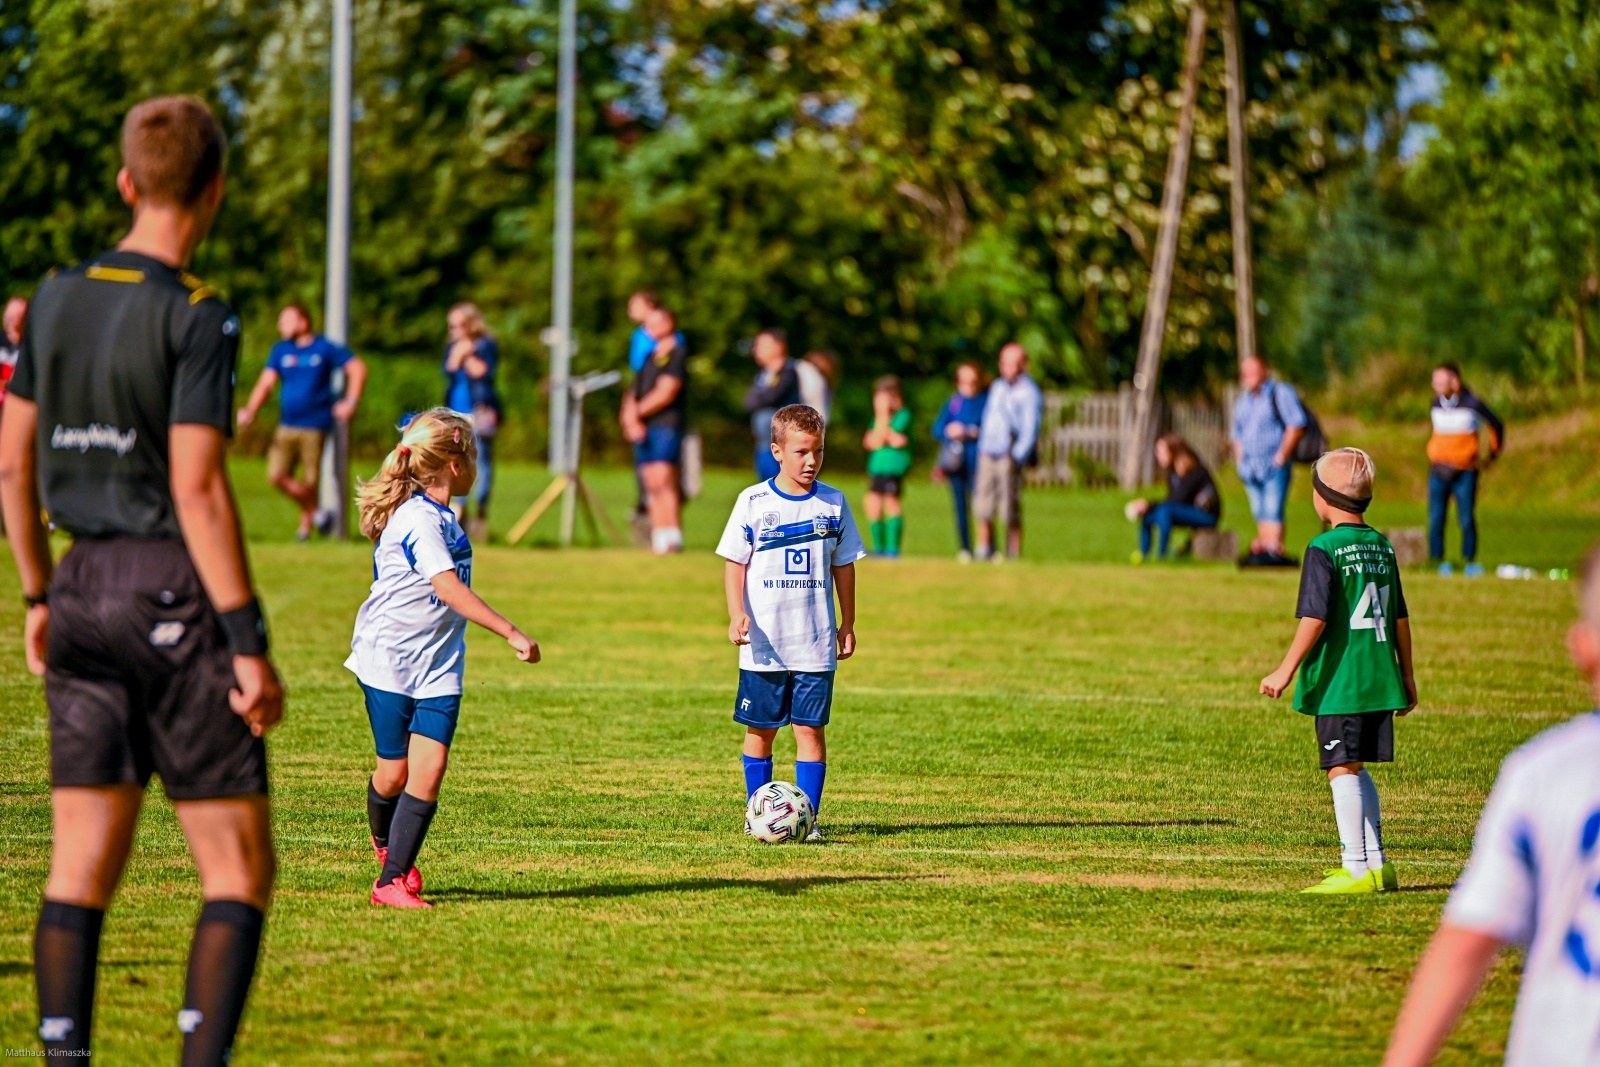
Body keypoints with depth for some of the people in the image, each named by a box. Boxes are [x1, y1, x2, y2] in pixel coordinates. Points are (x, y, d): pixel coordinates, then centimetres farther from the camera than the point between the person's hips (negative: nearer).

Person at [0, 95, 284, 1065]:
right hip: (174, 596, -6)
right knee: (240, 869, 0)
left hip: (84, 587, 6)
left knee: (83, 865, 7)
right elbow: (197, 486, -17)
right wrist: (249, 644, -15)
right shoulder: (198, 317, -12)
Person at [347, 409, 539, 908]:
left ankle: (394, 879, -6)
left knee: (430, 768, -8)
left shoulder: (441, 518, 9)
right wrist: (511, 634, -37)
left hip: (438, 666, 7)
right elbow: (449, 589, -32)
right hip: (389, 663, -7)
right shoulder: (416, 520, -20)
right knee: (394, 773, 4)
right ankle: (385, 843, 36)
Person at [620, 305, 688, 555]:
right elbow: (635, 392, 18)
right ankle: (659, 539, 1)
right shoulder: (649, 358, 22)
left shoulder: (676, 355, -2)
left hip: (667, 425, -8)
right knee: (651, 484, 2)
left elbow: (665, 393, -11)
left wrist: (636, 412, -7)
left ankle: (673, 537, -18)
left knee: (662, 479, -17)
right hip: (643, 430, 8)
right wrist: (631, 419, -2)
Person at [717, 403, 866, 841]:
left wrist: (847, 623, 12)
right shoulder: (754, 502, -2)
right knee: (760, 730, 7)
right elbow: (735, 563, -1)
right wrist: (737, 615, -13)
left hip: (816, 642, 1)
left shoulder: (833, 503, 4)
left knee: (810, 729, -1)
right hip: (763, 643, -1)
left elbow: (843, 566, 12)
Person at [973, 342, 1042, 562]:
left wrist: (1017, 458, -17)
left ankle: (1013, 554, -4)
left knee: (1010, 511, -7)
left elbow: (1030, 430, -9)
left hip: (1009, 457, -7)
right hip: (988, 454, 7)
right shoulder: (997, 387, 19)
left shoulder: (1029, 393, -4)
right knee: (983, 507, 5)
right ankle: (985, 551, 13)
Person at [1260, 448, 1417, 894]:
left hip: (1338, 683, -7)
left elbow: (1315, 617, -17)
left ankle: (1357, 869, -5)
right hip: (1379, 681, 7)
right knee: (1357, 770, 18)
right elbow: (1400, 617, 15)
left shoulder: (1325, 549, -12)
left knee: (1342, 770, -3)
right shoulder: (1383, 546, 10)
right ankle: (1375, 863, 21)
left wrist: (1287, 670, -13)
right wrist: (1406, 675, 23)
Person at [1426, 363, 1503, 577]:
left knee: (1466, 520, -4)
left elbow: (1497, 425, 7)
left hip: (1465, 472, -4)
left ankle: (1470, 562, 7)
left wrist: (1492, 454, 13)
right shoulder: (1436, 405, 7)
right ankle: (1436, 562, 2)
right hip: (1438, 471, 4)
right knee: (1435, 520, -3)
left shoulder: (1472, 405, -7)